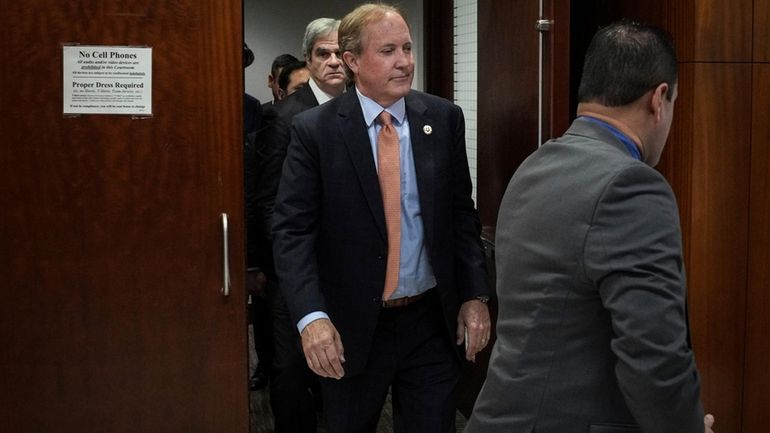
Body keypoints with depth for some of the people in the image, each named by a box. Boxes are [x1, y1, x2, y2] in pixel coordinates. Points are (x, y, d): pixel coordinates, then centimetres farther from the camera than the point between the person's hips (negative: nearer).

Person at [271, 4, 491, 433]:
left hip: (432, 321, 2)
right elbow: (292, 230, -11)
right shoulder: (315, 130, -8)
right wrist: (311, 316, -22)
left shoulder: (444, 118, 1)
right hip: (351, 326, -1)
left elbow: (461, 212, 6)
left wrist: (475, 294, -1)